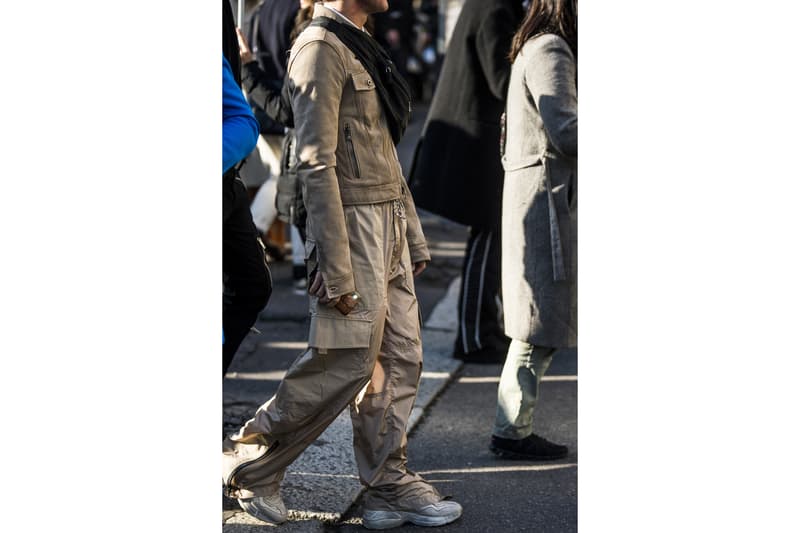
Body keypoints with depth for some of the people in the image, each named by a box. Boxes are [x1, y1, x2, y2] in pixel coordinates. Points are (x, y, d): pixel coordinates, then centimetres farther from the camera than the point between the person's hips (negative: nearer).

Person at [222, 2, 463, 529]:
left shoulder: (362, 49, 17)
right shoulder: (321, 46, -14)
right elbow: (316, 164, -19)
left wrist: (414, 237, 19)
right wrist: (335, 269, -21)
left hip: (388, 228, 9)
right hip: (352, 228, -9)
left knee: (400, 358, 8)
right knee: (346, 364, -3)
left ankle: (391, 485, 15)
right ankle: (249, 466, 11)